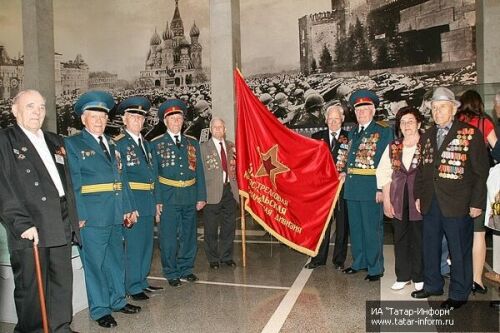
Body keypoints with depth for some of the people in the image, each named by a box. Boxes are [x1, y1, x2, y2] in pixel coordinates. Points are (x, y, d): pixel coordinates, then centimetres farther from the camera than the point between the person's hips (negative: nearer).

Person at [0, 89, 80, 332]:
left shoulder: (55, 141, 18)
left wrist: (72, 217, 15)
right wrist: (22, 223, -17)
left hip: (61, 226, 6)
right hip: (29, 229, -6)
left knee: (63, 281, 13)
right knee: (31, 286, 6)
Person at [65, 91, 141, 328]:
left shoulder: (112, 145, 16)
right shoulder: (73, 144, -2)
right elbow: (73, 183, -9)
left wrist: (127, 208, 9)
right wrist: (79, 215, -15)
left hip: (115, 215, 6)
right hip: (91, 216, -6)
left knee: (116, 259, 16)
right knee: (95, 263, 3)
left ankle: (117, 300, 32)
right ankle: (100, 310, 18)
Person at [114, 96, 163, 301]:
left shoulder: (146, 143, 16)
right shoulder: (118, 143, -9)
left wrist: (155, 200, 12)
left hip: (148, 202, 8)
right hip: (131, 202, -8)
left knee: (147, 244, 16)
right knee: (134, 245, 0)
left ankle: (142, 281, 31)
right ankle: (133, 287, 16)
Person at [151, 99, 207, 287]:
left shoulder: (192, 143, 10)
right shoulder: (156, 144, 1)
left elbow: (199, 171, 9)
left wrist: (201, 197, 3)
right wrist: (156, 200, -9)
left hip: (190, 198, 3)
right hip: (168, 198, -3)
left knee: (189, 236, 13)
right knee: (169, 238, 4)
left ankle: (186, 269, 29)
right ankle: (172, 273, 21)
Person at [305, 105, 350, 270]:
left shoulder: (350, 138, 3)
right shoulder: (317, 137, 9)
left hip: (342, 187, -1)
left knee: (342, 224, 7)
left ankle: (339, 260, 20)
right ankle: (318, 258, 19)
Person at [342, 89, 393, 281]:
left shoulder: (384, 132, -4)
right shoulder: (352, 132, 15)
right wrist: (346, 175, 8)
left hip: (371, 187, -6)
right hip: (352, 186, 6)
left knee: (372, 228, 1)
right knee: (355, 227, 14)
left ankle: (375, 268, 15)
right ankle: (359, 262, 29)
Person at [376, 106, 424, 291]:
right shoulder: (393, 147, 8)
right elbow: (383, 174, 7)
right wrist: (387, 201, 2)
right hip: (398, 200, 3)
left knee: (419, 238, 6)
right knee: (400, 238, 11)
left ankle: (419, 278, 23)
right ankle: (403, 276, 25)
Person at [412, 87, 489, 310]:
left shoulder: (470, 134, -3)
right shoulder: (426, 137, 12)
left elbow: (481, 172, -5)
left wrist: (477, 203, -9)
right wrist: (418, 195, 10)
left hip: (457, 205, -5)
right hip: (430, 203, 5)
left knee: (459, 250, 6)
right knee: (430, 247, 14)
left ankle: (459, 294, 22)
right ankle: (433, 285, 31)